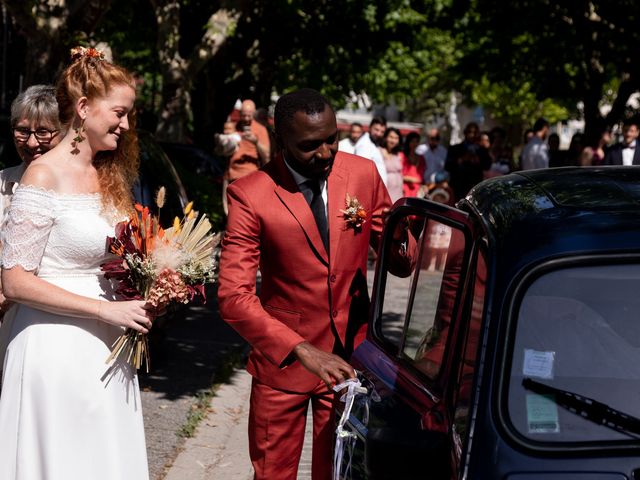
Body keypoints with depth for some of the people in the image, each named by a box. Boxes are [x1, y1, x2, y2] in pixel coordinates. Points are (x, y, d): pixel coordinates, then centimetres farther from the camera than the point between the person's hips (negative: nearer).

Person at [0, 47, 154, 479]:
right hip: (57, 350, -7)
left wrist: (142, 300, 1)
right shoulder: (44, 176, -11)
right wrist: (105, 310, -17)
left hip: (108, 352, 7)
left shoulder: (110, 175, 11)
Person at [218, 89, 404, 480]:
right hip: (282, 359, -2)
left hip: (350, 355, 2)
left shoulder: (364, 173, -5)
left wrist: (396, 237, -21)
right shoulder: (250, 195, -16)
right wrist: (303, 352, -31)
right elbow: (234, 297, -20)